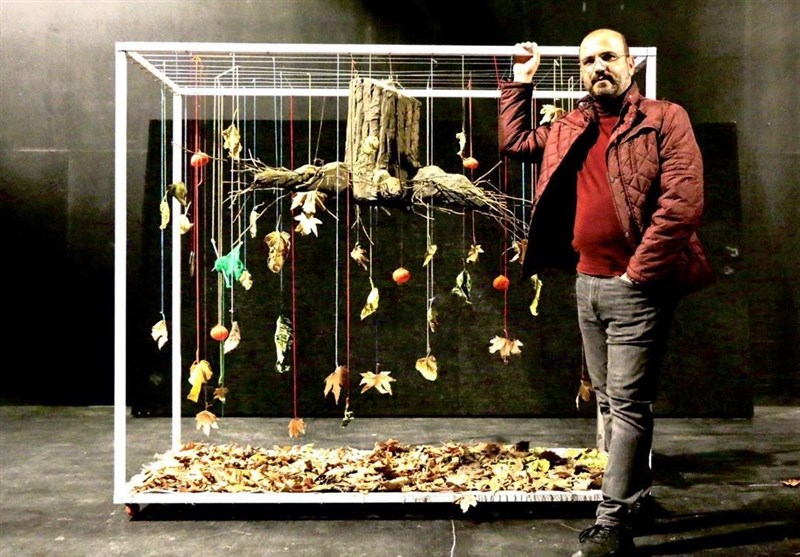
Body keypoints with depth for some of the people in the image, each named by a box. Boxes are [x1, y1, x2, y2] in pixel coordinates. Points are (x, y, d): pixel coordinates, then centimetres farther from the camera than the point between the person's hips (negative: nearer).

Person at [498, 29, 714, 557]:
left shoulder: (664, 119, -5)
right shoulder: (571, 129, 14)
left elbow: (683, 201, -15)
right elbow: (514, 142, 28)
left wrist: (640, 270, -15)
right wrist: (520, 83, 22)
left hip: (637, 288, -7)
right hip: (588, 282, 7)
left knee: (628, 404, -5)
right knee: (609, 402, 14)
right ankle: (635, 494, 29)